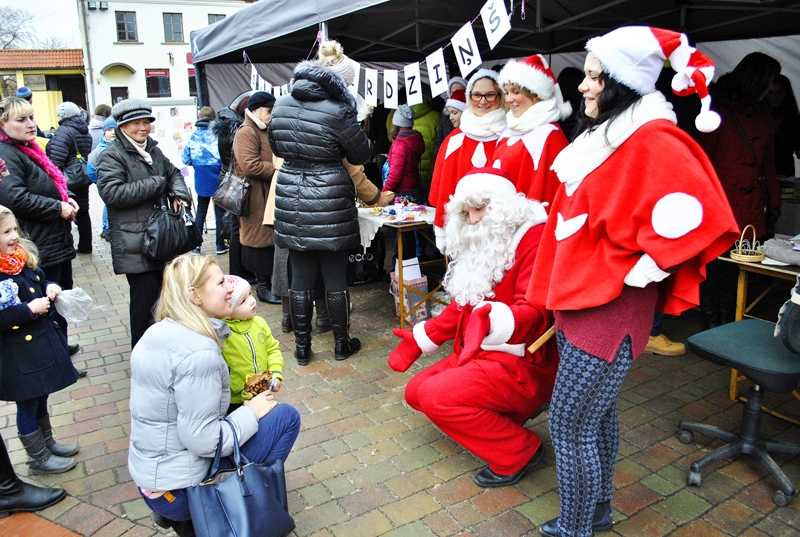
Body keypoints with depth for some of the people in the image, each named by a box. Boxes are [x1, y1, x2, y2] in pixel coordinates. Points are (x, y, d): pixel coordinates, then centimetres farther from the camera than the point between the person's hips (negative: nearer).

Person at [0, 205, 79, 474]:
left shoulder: (23, 258, 2)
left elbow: (40, 281, 19)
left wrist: (51, 288, -1)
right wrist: (28, 308, -26)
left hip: (42, 340, 8)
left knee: (40, 398, 23)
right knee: (27, 405, 10)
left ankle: (47, 442, 41)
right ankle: (38, 458, 27)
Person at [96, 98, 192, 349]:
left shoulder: (153, 150, 15)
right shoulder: (112, 156, -10)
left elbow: (173, 173, 21)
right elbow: (111, 192, -22)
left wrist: (180, 193, -3)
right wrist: (156, 185, -16)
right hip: (136, 245, -8)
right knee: (145, 299, -5)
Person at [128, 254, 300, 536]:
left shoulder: (157, 333, 3)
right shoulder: (199, 353, -26)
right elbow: (203, 441, -24)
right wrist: (252, 412, -10)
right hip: (176, 490, -9)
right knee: (286, 417, -5)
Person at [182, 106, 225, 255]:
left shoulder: (194, 136, 1)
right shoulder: (217, 134, -9)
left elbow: (186, 159, 1)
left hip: (201, 180, 3)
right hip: (217, 180, -3)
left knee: (201, 211, 15)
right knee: (220, 211, 7)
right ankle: (220, 246, 12)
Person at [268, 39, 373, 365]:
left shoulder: (282, 105, 3)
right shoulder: (337, 111, -15)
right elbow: (362, 154, -2)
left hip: (291, 201, 5)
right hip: (329, 203, -5)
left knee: (300, 279, 12)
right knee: (336, 279, 9)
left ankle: (301, 346, 22)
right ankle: (341, 343, 23)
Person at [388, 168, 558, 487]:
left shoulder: (534, 240, -17)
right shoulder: (483, 245, 11)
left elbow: (536, 312, -29)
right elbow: (462, 307, 16)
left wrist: (491, 320, -49)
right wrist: (418, 340, 10)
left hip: (522, 364, -9)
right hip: (478, 354, 10)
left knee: (436, 396, -23)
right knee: (415, 392, 7)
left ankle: (518, 452, -5)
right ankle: (503, 413, 12)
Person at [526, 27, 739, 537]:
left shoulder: (653, 142, -17)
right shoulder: (603, 136, 13)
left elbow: (694, 215, -29)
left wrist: (637, 274, -20)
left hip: (609, 309, -9)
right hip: (580, 299, 9)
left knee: (570, 423, -1)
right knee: (598, 413, 20)